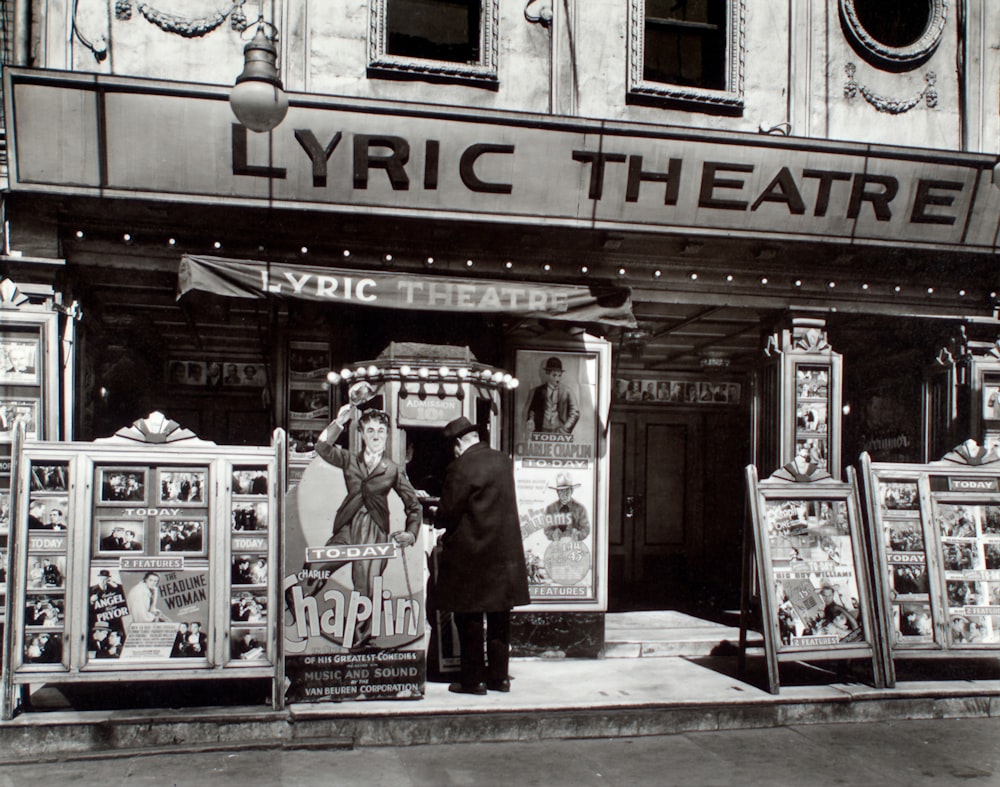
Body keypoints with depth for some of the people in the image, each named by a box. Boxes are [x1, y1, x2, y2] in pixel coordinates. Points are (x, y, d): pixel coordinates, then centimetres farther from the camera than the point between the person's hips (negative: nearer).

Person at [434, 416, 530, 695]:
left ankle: (473, 679, 10)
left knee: (470, 619, 4)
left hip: (471, 554, -7)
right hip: (505, 553, 7)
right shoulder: (503, 461, 5)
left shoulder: (460, 468, -17)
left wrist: (438, 520, 8)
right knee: (499, 617, 14)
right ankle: (499, 675, 21)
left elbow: (447, 513, -15)